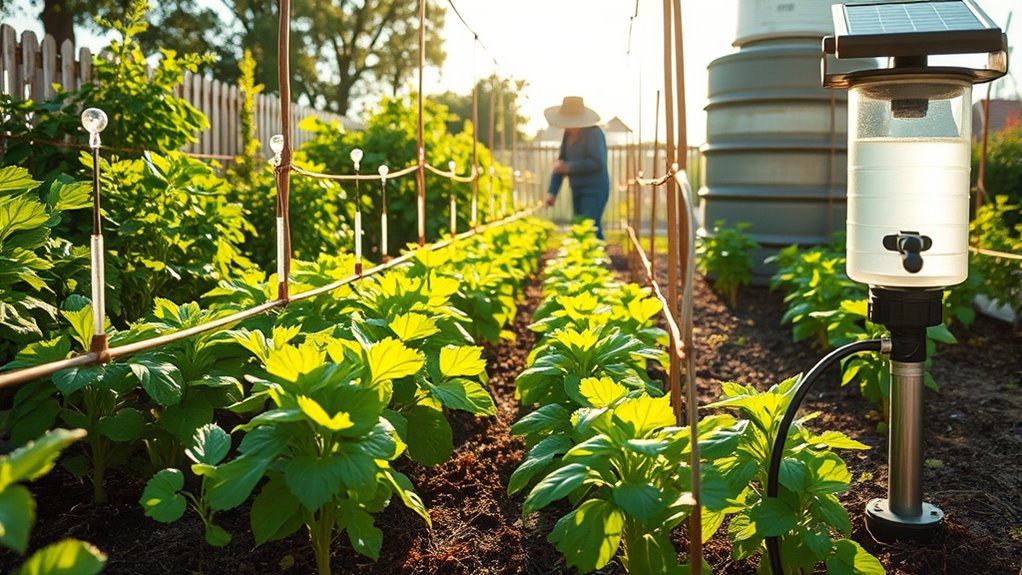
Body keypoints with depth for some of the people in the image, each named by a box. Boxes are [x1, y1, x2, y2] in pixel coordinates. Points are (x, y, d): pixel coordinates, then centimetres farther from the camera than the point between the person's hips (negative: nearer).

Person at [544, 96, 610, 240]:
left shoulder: (593, 133, -15)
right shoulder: (568, 134, 7)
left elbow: (597, 163, -24)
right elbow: (561, 162, 10)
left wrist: (568, 167, -17)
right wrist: (552, 192, 1)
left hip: (595, 192, -8)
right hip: (578, 192, 8)